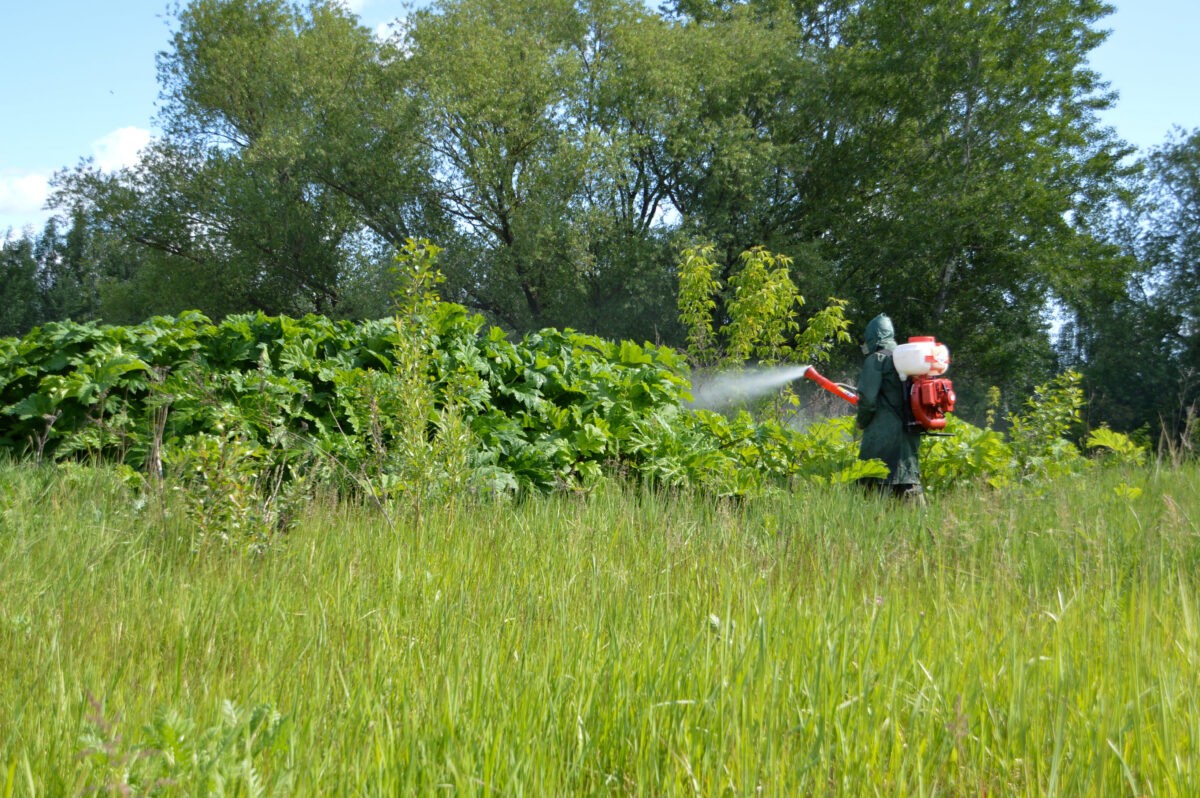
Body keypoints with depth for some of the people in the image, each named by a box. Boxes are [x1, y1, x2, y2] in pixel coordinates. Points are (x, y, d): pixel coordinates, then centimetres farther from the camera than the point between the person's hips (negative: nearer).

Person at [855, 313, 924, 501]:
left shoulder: (876, 360, -7)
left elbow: (868, 399, -14)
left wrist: (861, 421, 2)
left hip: (882, 435, -7)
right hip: (909, 434, 7)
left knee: (874, 485, -4)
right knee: (909, 485, 11)